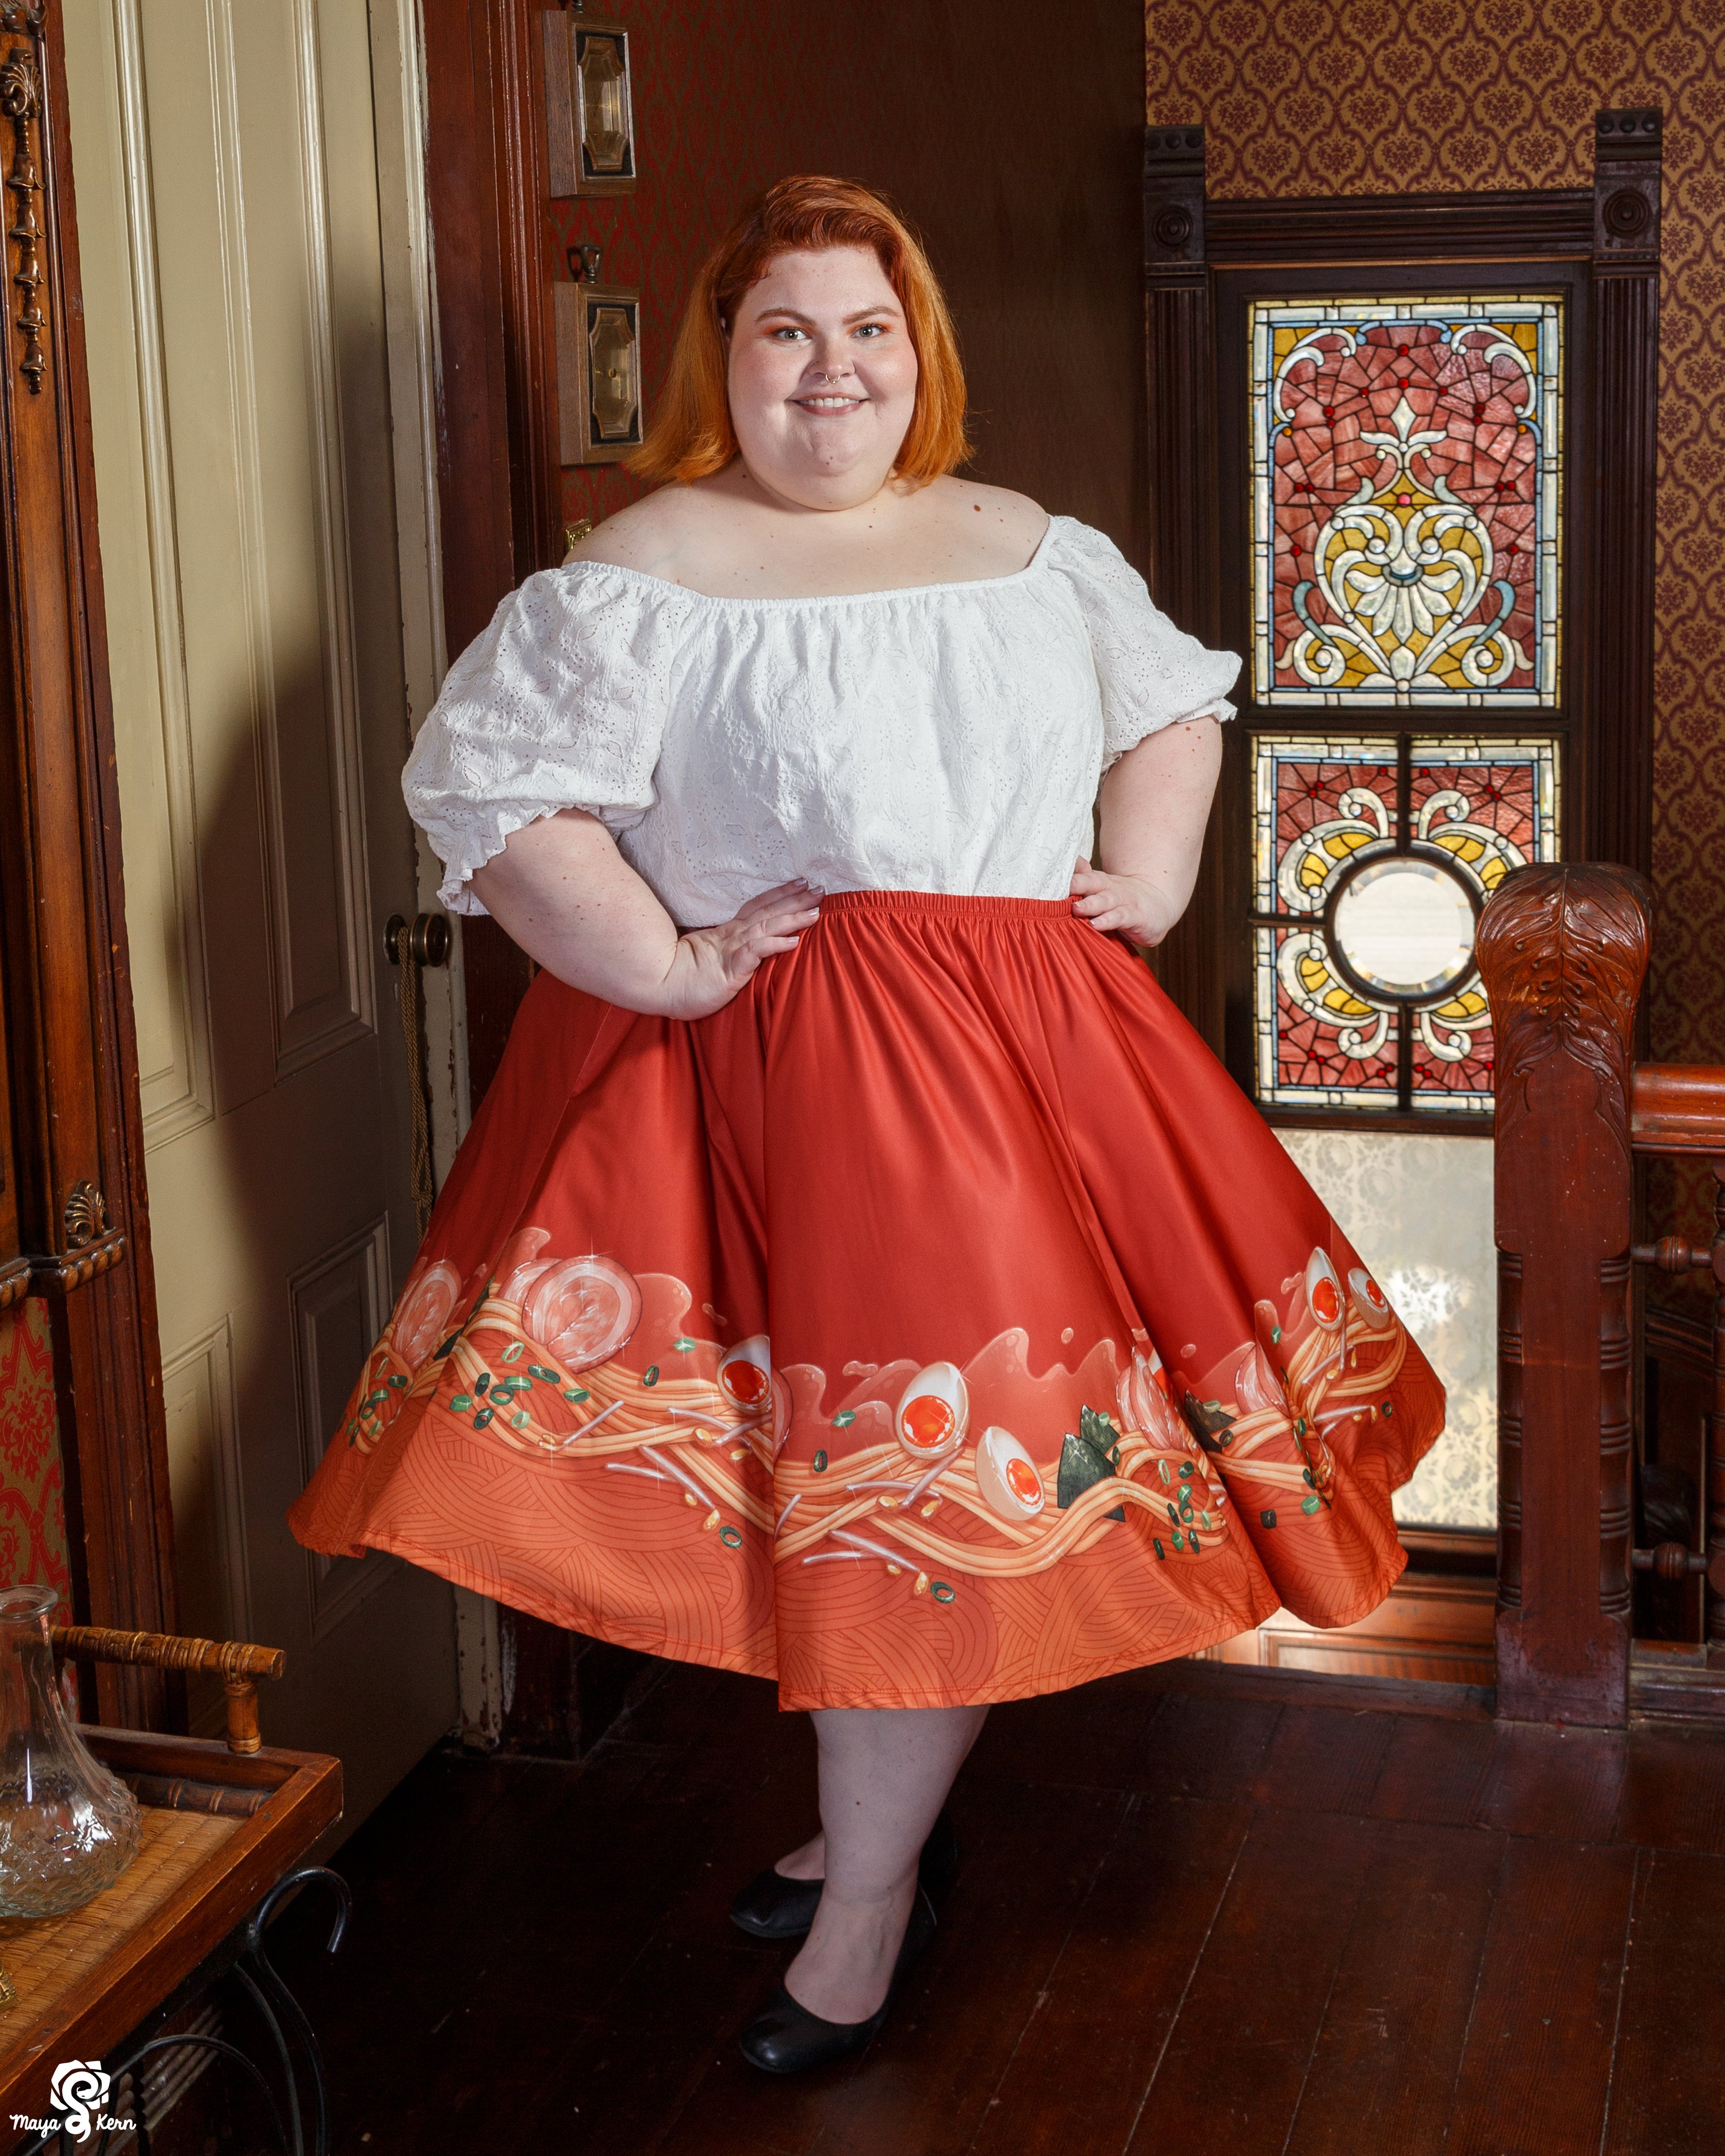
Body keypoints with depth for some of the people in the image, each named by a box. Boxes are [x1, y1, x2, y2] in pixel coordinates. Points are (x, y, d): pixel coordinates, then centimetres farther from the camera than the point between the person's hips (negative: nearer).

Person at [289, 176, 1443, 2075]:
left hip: (1030, 1058, 4)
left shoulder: (1031, 549, 13)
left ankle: (868, 1894, 18)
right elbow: (486, 788, -10)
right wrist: (663, 960, -15)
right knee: (848, 1466, 2)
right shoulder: (645, 574, -3)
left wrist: (1152, 875, 9)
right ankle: (884, 1823, 28)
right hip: (781, 1076, -4)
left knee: (954, 1459, 3)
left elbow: (1175, 702, 25)